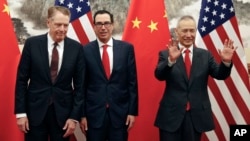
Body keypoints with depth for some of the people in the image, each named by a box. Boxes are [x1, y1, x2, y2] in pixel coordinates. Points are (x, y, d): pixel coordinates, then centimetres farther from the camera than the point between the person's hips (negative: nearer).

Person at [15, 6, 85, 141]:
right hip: (35, 111, 0)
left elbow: (79, 84, 0)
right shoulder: (32, 43, -4)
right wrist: (20, 112, -4)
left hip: (63, 112, 1)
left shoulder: (76, 48, -3)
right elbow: (21, 79, -1)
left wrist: (74, 116, -2)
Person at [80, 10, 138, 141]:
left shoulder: (126, 48, 1)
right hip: (94, 113, -1)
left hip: (120, 112, 1)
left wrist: (132, 111, -1)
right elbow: (82, 85, 0)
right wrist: (82, 114, -1)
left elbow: (132, 82, 2)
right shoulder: (85, 51, -2)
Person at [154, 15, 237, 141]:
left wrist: (226, 61, -22)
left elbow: (220, 75, -1)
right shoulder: (166, 54, -2)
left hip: (197, 115, 3)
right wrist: (171, 60, -35)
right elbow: (159, 75, -17)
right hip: (172, 114, -2)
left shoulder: (205, 55, 7)